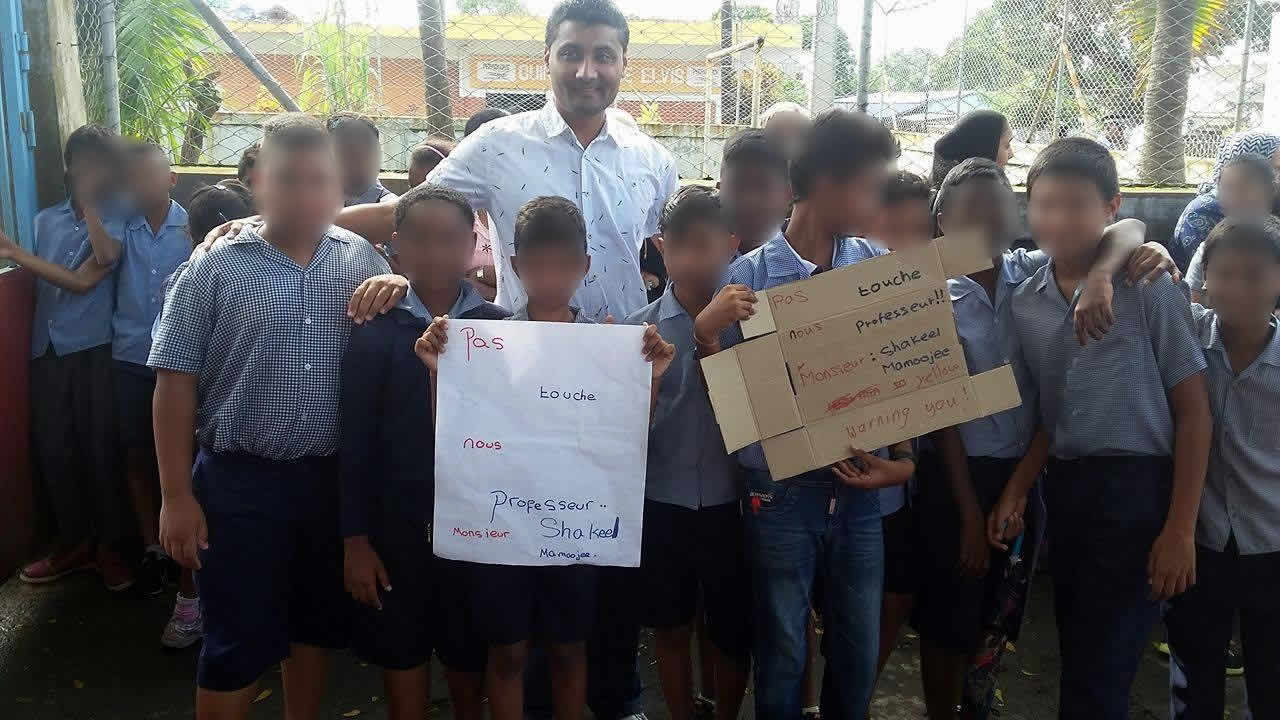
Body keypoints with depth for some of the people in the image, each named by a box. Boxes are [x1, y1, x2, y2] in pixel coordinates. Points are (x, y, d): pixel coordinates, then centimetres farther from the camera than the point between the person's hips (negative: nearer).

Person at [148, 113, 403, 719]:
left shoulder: (363, 262, 3)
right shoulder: (216, 266, -4)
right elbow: (176, 382, -4)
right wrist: (177, 495, -7)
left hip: (335, 479, 3)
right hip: (240, 481, -3)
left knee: (318, 624, 19)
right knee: (238, 642, 6)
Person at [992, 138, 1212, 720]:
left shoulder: (1147, 288, -8)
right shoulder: (1025, 303, 6)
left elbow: (1192, 412, -6)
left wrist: (1180, 529, -10)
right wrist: (1016, 491, 0)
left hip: (1138, 487, -5)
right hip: (1065, 488, 5)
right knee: (1077, 654, 17)